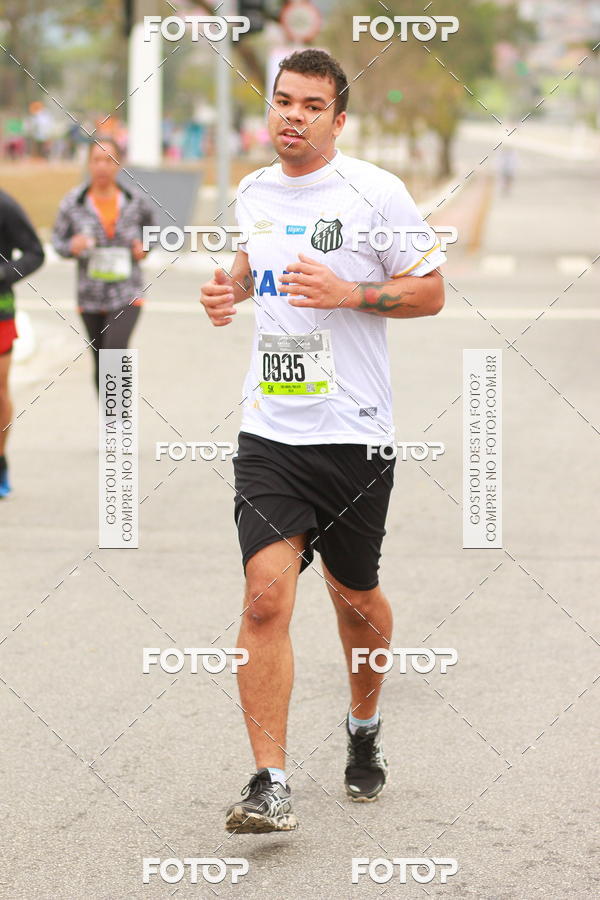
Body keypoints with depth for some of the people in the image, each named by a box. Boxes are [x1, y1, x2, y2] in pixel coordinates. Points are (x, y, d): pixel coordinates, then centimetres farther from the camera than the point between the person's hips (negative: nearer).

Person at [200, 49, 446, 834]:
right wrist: (233, 287, 8)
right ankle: (270, 785, -13)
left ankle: (365, 726, 42)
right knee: (267, 594, -14)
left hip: (356, 435, -2)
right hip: (270, 435, 2)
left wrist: (348, 292, -17)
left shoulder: (375, 192, -6)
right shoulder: (252, 194, 8)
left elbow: (430, 291, -3)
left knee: (355, 597, 13)